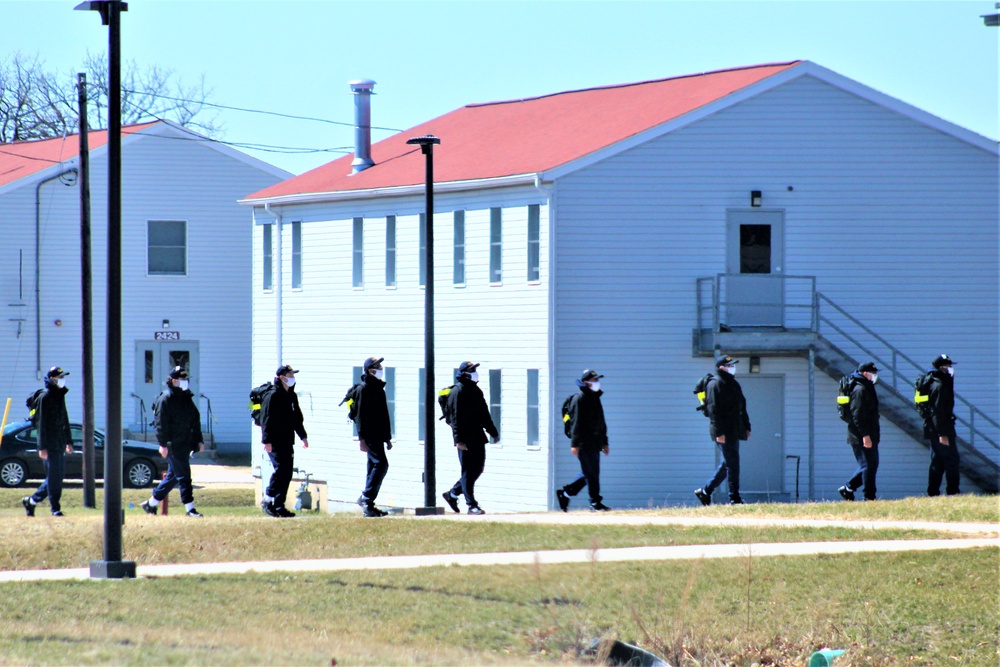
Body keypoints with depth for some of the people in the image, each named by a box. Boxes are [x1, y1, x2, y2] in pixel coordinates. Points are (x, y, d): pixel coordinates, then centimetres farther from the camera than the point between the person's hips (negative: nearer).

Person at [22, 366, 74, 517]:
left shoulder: (60, 395, 16)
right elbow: (41, 422, -14)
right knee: (54, 476, -7)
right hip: (50, 445, -9)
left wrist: (69, 442, 21)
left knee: (59, 473, 10)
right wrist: (42, 447, -18)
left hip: (59, 444, 9)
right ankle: (55, 509, -2)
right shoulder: (44, 397, -11)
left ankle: (31, 501, 20)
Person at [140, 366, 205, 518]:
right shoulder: (165, 399, -8)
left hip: (185, 445, 9)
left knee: (173, 476, 13)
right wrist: (163, 444, -17)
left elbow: (195, 420, 23)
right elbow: (161, 423, -12)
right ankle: (190, 508, -9)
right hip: (173, 445, -9)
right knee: (183, 476, -10)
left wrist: (199, 440, 18)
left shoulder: (187, 398, 17)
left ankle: (151, 503, 23)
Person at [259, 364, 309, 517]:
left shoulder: (292, 396, 17)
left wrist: (303, 436, 22)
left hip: (287, 441, 8)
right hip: (275, 442, -8)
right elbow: (266, 419, -14)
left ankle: (279, 505, 9)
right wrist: (267, 440, -20)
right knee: (280, 469, -16)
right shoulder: (272, 396, -10)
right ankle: (267, 500, -6)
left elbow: (297, 417, 26)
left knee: (287, 472, 5)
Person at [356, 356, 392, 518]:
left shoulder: (379, 389, 19)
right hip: (370, 436, -9)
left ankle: (367, 502, 13)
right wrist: (362, 438, -19)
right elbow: (360, 414, -14)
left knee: (374, 467, 9)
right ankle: (366, 499, -14)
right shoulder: (364, 388, -8)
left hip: (378, 436, 9)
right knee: (381, 464, -16)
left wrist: (387, 437, 24)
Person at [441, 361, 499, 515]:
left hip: (477, 438, 8)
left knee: (478, 469, 11)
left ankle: (452, 493, 26)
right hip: (465, 440, -8)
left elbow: (484, 415, 24)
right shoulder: (458, 391, -9)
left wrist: (493, 432, 21)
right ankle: (471, 505, -1)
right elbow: (454, 417, -15)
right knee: (468, 472, -4)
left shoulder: (476, 391, 16)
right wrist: (458, 439, -21)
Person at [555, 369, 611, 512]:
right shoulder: (579, 398, -8)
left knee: (591, 473, 11)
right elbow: (575, 422, -13)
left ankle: (564, 493, 21)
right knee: (591, 473, -7)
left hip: (594, 443, 9)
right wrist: (574, 444, -18)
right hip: (584, 444, -9)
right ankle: (595, 503, -3)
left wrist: (604, 442, 23)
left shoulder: (595, 398, 19)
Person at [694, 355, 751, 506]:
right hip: (724, 432, -9)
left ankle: (705, 491, 22)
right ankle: (734, 498, -5)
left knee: (728, 464, 13)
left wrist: (747, 427, 19)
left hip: (735, 431, 9)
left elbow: (742, 408, 25)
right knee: (732, 464, -9)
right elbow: (713, 409, -16)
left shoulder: (734, 385, 19)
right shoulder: (715, 385, -10)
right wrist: (719, 432, -21)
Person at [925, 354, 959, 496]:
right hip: (940, 430, -10)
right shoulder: (939, 386, -15)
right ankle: (952, 491, -8)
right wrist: (942, 434, -22)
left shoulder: (942, 384, 17)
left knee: (938, 462, 11)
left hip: (934, 431, 10)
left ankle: (933, 492, 13)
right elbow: (937, 412, -20)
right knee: (951, 459, -8)